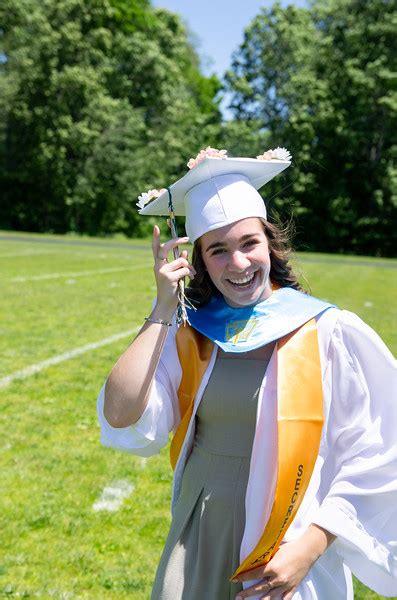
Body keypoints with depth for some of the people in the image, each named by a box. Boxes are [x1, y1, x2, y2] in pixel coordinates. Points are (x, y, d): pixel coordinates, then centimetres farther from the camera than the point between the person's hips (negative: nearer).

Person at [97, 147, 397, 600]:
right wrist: (163, 308, -16)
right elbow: (120, 420, -16)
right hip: (199, 543, 3)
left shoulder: (330, 333, -12)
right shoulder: (187, 333, -3)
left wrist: (312, 546, -16)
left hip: (292, 550, -2)